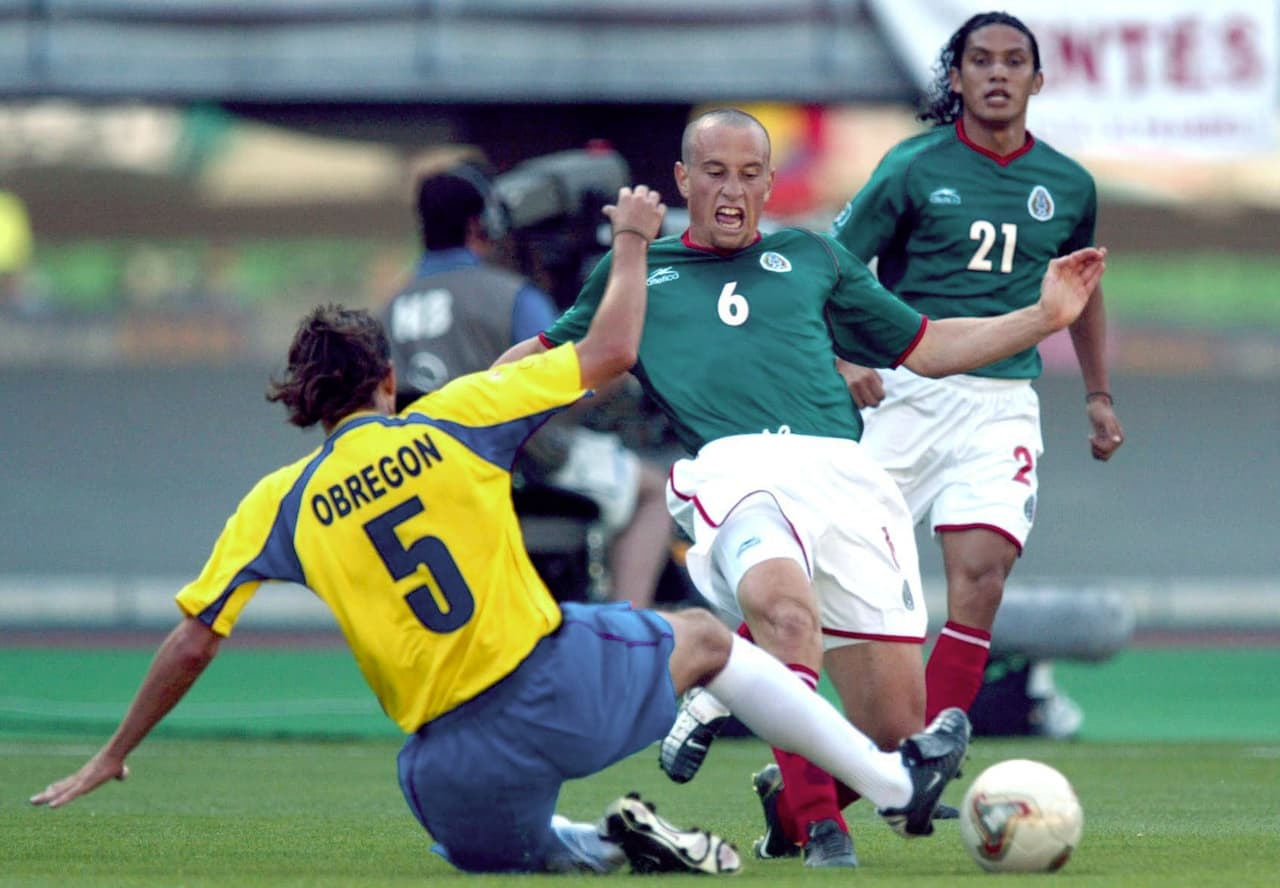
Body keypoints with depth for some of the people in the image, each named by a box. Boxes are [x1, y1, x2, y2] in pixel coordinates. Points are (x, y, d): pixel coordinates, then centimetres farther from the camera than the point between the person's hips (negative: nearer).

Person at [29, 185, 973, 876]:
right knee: (705, 637, 26)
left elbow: (193, 641, 3)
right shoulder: (449, 421, -1)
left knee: (489, 847, 33)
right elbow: (610, 352, 5)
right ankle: (895, 781, 30)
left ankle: (602, 847, 1)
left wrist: (114, 757, 14)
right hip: (560, 683, -1)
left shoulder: (280, 503, 3)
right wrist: (632, 242, 21)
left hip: (454, 761, 1)